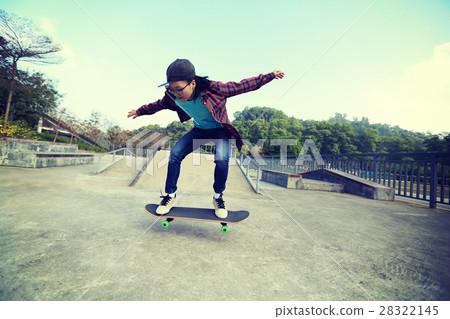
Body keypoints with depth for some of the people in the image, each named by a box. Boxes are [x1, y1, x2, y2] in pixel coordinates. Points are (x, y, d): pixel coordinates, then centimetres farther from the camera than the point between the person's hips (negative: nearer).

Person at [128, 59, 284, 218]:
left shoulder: (212, 89, -31)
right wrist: (139, 111, 19)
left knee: (221, 159, -31)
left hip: (219, 129, -4)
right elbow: (159, 104, 6)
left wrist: (270, 76, -16)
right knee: (175, 154, -13)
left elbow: (242, 86, -22)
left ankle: (218, 197, -5)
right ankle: (170, 195, 7)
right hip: (199, 130, 4)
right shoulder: (173, 96, -17)